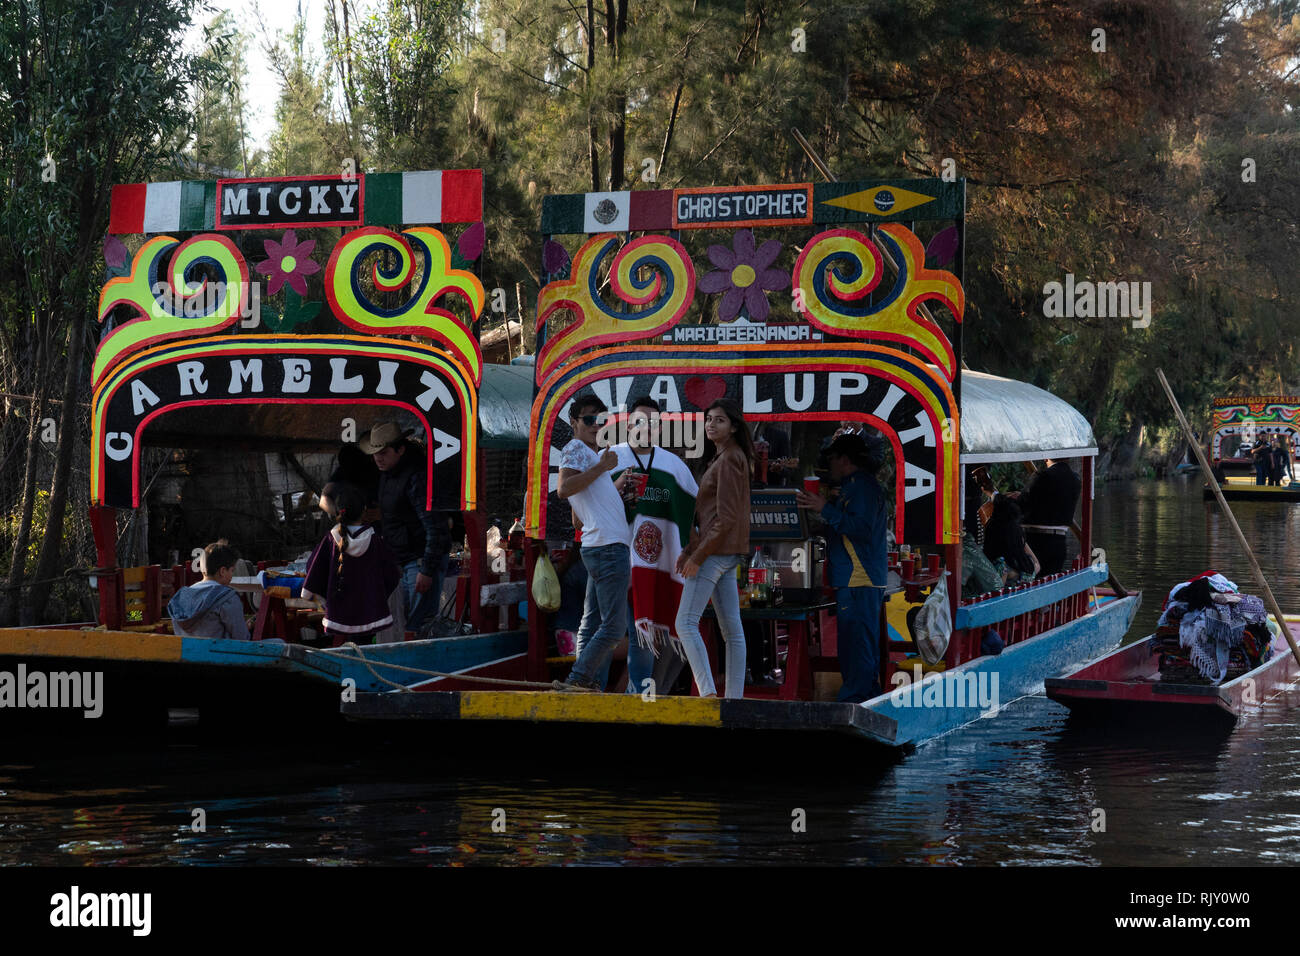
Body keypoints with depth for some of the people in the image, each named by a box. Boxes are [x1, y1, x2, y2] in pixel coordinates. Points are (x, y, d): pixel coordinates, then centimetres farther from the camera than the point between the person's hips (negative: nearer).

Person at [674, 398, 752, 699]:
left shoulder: (730, 460, -12)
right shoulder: (725, 457, 18)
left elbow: (725, 517, -18)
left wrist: (698, 556, -16)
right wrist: (689, 549, 14)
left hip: (716, 550, -10)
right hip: (727, 553, 10)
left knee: (686, 622, -12)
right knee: (731, 628, 6)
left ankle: (708, 692, -21)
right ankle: (735, 697, 6)